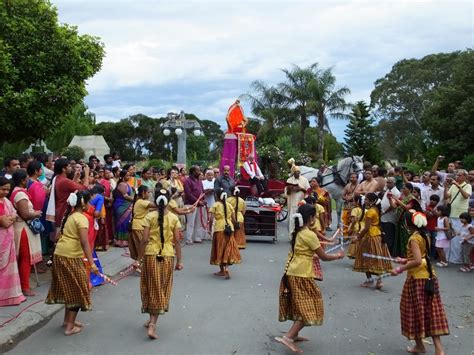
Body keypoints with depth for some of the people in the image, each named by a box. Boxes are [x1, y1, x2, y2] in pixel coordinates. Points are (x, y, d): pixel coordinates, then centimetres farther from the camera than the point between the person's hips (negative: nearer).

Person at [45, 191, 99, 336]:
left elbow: (60, 234, 16)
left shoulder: (70, 215, 13)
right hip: (72, 257, -8)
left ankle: (67, 319, 31)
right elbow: (84, 243, -22)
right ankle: (70, 327, 8)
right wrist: (91, 263, -26)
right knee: (77, 289, 3)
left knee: (69, 288, 20)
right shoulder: (82, 218, -14)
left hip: (60, 253, 8)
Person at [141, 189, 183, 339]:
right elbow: (177, 241, -2)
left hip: (151, 255, 0)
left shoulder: (149, 216, -4)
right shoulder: (174, 218, -2)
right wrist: (179, 261, 5)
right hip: (167, 256, 0)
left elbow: (145, 239, -8)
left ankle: (152, 321, 25)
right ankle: (152, 324, 5)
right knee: (162, 289, 8)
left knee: (152, 288, 14)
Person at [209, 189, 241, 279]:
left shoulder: (215, 205, -2)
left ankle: (223, 270, 3)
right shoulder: (229, 205, 9)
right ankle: (226, 268, 0)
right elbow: (233, 219, 7)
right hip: (229, 228, 3)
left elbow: (211, 218, -11)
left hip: (219, 229, -3)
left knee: (220, 249, 5)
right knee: (228, 249, 10)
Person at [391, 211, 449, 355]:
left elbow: (417, 261, -27)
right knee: (430, 311, 9)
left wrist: (400, 269, -19)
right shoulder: (424, 236, 8)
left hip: (417, 279, -8)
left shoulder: (414, 238, -18)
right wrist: (405, 260, 25)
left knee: (415, 311, 8)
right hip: (429, 277, 8)